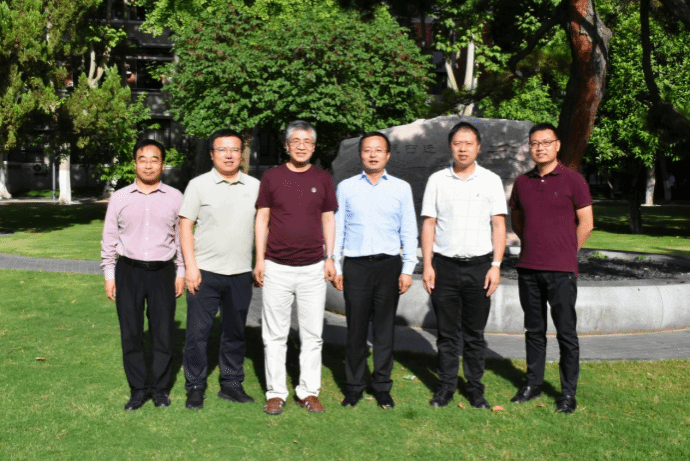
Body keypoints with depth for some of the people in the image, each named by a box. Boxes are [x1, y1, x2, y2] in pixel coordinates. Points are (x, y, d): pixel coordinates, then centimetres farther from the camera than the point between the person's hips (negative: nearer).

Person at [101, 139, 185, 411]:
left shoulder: (175, 198, 3)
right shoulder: (119, 198, 5)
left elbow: (182, 237, 6)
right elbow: (109, 239, 8)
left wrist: (181, 273, 4)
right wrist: (109, 276, 6)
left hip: (163, 271, -1)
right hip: (129, 270, 1)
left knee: (163, 332, 3)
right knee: (131, 333, 5)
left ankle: (160, 388, 18)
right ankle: (138, 389, 18)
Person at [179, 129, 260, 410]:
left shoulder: (255, 187, 8)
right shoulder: (198, 185, 1)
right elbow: (185, 227, -1)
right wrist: (190, 267, -8)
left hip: (241, 273, 3)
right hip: (205, 271, -2)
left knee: (235, 333, 11)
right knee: (198, 332, 2)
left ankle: (231, 384, 23)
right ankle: (195, 387, 15)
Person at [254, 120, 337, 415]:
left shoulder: (323, 179, 7)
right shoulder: (272, 177, 3)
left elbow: (328, 219, 11)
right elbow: (262, 219, 5)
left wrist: (330, 257, 4)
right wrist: (259, 259, -1)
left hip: (313, 268, 1)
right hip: (277, 268, -1)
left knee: (312, 335, 6)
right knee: (275, 335, 5)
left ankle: (308, 391, 17)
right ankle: (276, 393, 15)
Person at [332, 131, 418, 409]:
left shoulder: (401, 188, 8)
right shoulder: (346, 188, 8)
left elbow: (409, 231, 7)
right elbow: (337, 228, 9)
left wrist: (408, 269, 1)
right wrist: (334, 266, 3)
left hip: (389, 265, 0)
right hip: (355, 266, 0)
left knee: (385, 330, 6)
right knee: (356, 329, 3)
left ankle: (382, 387, 17)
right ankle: (353, 386, 15)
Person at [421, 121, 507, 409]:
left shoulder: (491, 180, 4)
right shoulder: (437, 180, 6)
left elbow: (498, 225, 2)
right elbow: (428, 224, 6)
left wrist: (496, 265, -6)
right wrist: (427, 265, -1)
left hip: (479, 266, 0)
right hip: (444, 265, 1)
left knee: (474, 333, 8)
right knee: (447, 332, 7)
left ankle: (475, 388, 19)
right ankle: (446, 386, 18)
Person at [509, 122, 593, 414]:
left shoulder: (573, 181, -4)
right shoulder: (522, 182, 9)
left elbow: (586, 224, -1)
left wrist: (565, 253, 2)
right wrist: (532, 246, 12)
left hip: (561, 271, -4)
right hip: (528, 269, 4)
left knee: (566, 333, 2)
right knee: (534, 330, 13)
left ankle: (568, 393, 12)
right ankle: (533, 384, 24)